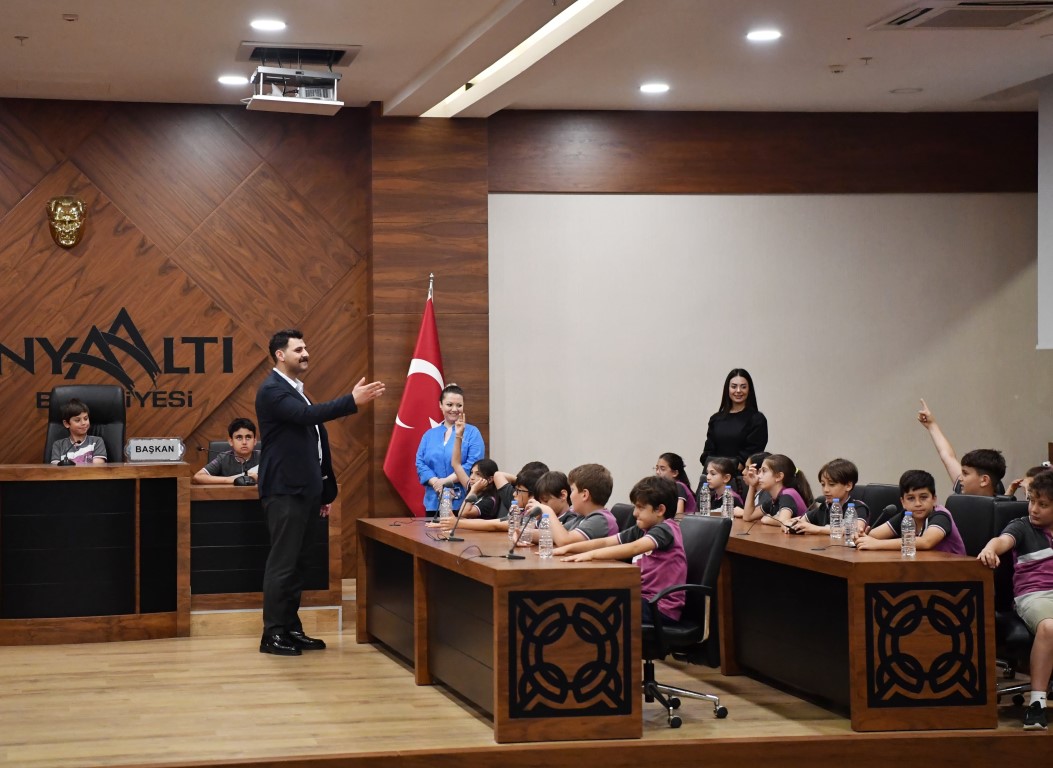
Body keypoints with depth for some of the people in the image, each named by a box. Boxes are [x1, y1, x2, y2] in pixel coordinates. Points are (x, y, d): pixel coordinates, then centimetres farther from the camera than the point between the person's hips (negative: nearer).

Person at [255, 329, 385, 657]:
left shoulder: (296, 391, 18)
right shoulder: (272, 390, -11)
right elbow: (306, 415, -27)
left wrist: (325, 491, 20)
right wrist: (352, 401, -33)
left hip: (303, 491, 9)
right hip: (284, 491, -9)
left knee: (295, 562, 11)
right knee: (282, 562, -7)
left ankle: (291, 628, 16)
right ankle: (272, 634, -3)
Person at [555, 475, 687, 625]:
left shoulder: (666, 529, -13)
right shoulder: (641, 530, 13)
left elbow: (634, 548, -30)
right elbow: (605, 542, 7)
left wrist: (592, 554, -36)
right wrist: (568, 548, -5)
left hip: (662, 608, -8)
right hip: (646, 599, 8)